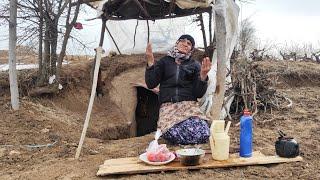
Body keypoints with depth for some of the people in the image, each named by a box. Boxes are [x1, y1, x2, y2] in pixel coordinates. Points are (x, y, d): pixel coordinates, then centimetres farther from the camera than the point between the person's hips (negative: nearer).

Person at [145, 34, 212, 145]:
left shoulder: (195, 65, 14)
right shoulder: (164, 62, 15)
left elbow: (199, 94, 6)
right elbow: (151, 84, 5)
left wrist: (203, 75, -10)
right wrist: (150, 63, -5)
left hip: (189, 105, 1)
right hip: (168, 106, -1)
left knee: (203, 135, -27)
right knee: (173, 134, -32)